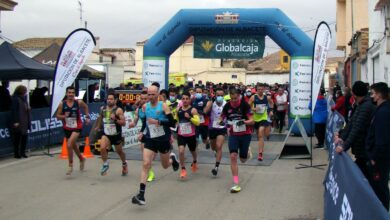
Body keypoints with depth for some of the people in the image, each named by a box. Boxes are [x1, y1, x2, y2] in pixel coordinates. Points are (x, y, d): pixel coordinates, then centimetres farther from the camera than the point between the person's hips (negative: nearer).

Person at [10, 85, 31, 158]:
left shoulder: (24, 98, 13)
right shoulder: (15, 99, -11)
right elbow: (14, 111, -15)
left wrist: (28, 108, 4)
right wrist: (15, 122, -18)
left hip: (24, 122, 8)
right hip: (18, 122, -8)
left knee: (24, 137, 9)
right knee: (17, 138, -1)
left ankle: (22, 152, 18)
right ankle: (16, 153, 7)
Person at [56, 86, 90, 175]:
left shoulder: (79, 102, -10)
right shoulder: (62, 104, -7)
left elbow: (85, 107, 13)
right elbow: (57, 116, 0)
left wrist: (87, 117, 8)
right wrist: (64, 116, -19)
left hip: (77, 127, -4)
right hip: (67, 128, 4)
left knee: (69, 145, -22)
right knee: (73, 145, 21)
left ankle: (70, 165, -6)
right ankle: (81, 159, 49)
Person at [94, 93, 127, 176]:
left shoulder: (118, 110, -13)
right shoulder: (102, 109, 0)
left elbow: (123, 123, -17)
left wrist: (115, 119, -31)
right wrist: (98, 126, 32)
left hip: (116, 135, -2)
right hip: (106, 134, 2)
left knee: (119, 151, 16)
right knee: (102, 148, -23)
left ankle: (124, 164, 45)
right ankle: (105, 164, -1)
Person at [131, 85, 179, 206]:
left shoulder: (163, 106, -11)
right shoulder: (145, 106, 1)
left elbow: (172, 122, -17)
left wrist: (158, 122, -26)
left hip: (163, 139, -2)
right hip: (150, 140, 2)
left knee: (165, 165, 15)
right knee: (145, 164, -13)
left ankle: (172, 158, 53)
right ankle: (141, 195, -15)